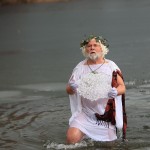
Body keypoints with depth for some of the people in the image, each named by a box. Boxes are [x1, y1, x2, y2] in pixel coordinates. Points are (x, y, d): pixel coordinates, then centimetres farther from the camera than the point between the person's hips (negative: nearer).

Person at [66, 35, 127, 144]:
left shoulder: (111, 66, 2)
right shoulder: (81, 67, 4)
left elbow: (122, 87, 1)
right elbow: (68, 90, 4)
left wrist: (116, 92, -23)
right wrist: (72, 88, -20)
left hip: (107, 113, 0)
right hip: (86, 113, 0)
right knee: (72, 139, -20)